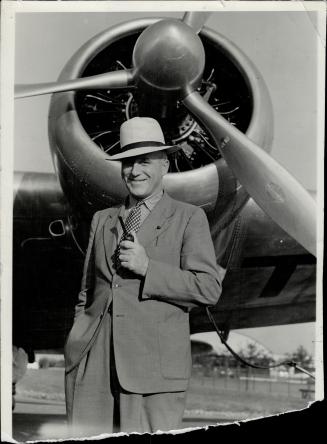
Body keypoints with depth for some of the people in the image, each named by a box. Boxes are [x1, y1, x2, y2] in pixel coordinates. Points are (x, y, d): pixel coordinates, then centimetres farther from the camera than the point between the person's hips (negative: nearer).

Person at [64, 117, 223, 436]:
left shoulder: (189, 218, 6)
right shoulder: (102, 220, 19)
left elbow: (209, 289, -4)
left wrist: (147, 267, -11)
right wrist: (76, 347, 13)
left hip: (153, 363, -3)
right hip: (91, 363, 4)